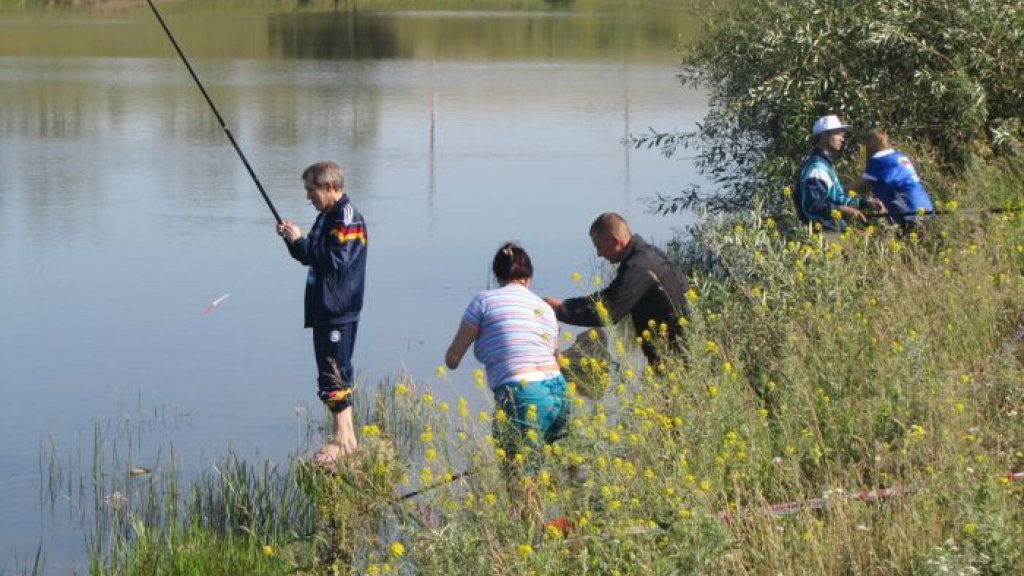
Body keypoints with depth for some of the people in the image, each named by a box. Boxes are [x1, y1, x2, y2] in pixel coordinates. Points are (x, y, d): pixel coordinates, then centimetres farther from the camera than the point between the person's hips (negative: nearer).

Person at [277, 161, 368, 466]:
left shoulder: (347, 218, -15)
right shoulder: (326, 217, 16)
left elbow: (337, 261, -24)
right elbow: (309, 256, 23)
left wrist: (301, 241, -17)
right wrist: (291, 239, 5)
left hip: (339, 311, -10)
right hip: (323, 309, 10)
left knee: (334, 376, -9)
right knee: (336, 375, 13)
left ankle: (341, 440, -5)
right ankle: (346, 437, 19)